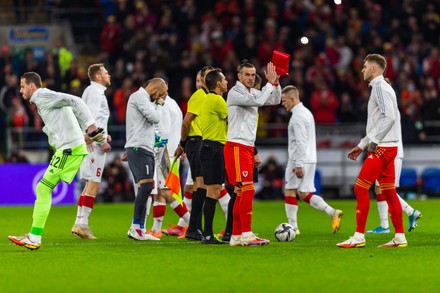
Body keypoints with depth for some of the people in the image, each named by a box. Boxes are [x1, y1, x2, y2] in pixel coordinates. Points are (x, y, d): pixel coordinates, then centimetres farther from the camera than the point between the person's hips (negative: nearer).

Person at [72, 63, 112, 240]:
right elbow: (92, 119, -19)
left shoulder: (93, 91, 21)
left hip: (90, 144, 10)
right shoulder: (95, 92, -10)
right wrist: (102, 141, -20)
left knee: (90, 184, 12)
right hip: (95, 145, -10)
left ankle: (79, 223, 12)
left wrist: (103, 135, 17)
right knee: (93, 184, -10)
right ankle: (82, 224, -13)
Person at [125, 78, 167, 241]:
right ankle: (135, 228, -19)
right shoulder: (139, 96, -7)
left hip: (145, 149, 11)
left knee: (144, 188, 7)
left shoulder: (143, 98, 25)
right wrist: (159, 104, 1)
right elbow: (154, 118, -13)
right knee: (146, 185, -19)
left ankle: (140, 230, 5)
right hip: (139, 148, -11)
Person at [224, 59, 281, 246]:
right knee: (248, 190, -15)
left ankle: (236, 236, 10)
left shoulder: (253, 92, 16)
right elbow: (258, 101, -22)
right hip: (236, 146, -9)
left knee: (242, 193, 8)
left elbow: (275, 100, 15)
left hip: (248, 147, 9)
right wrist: (270, 83, -14)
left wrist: (275, 83, 0)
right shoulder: (235, 92, -10)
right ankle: (246, 235, -17)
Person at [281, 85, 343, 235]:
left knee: (289, 191, 0)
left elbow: (300, 143, -21)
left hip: (299, 160, -9)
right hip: (310, 160, 9)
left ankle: (292, 227, 2)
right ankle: (332, 213, -1)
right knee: (304, 194, 10)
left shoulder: (297, 116, -14)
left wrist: (298, 165, -22)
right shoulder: (306, 112, 17)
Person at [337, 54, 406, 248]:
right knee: (389, 192, 8)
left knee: (360, 188, -9)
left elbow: (389, 117, -22)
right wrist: (362, 145, 24)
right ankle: (400, 237, 7)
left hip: (382, 148, -10)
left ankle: (359, 236, -10)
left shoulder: (380, 87, -11)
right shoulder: (379, 87, 20)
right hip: (384, 147, 10)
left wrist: (374, 141, -23)